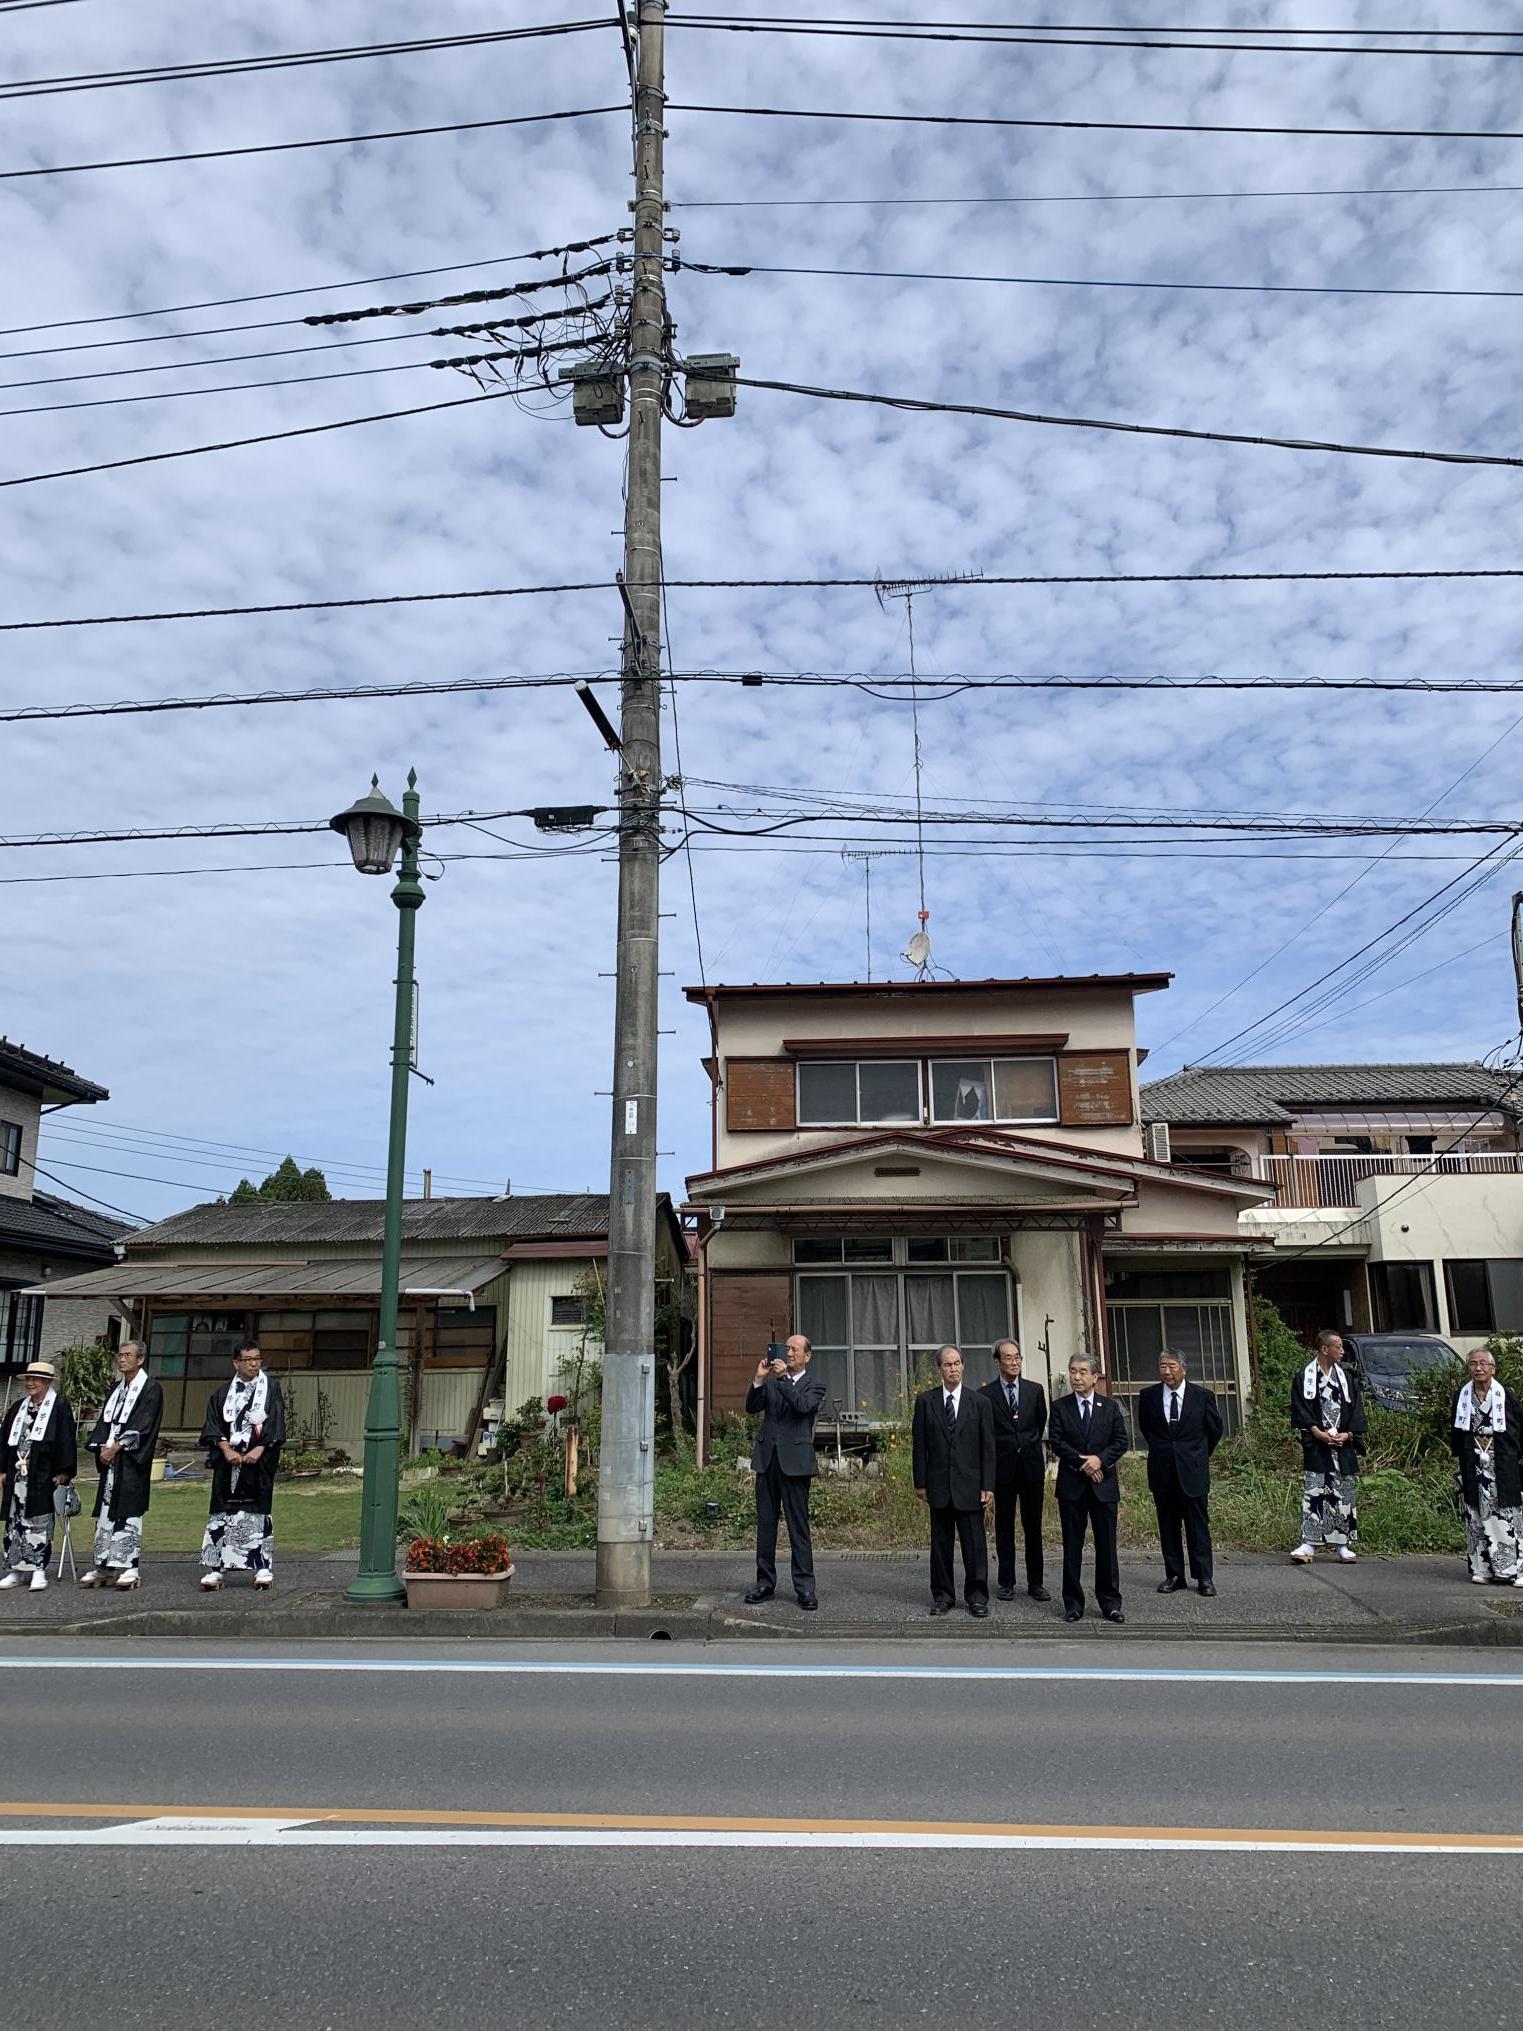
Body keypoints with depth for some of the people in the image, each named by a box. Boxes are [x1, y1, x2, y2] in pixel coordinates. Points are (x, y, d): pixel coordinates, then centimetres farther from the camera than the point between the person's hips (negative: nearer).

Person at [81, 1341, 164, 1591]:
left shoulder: (150, 1389, -4)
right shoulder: (117, 1390, 18)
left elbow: (143, 1425, -12)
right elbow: (105, 1421, 14)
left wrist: (116, 1447, -14)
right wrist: (102, 1448, -3)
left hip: (132, 1461, -7)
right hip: (110, 1458, 7)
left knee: (128, 1511, -9)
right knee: (106, 1512, 6)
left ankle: (131, 1567, -7)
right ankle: (103, 1567, 11)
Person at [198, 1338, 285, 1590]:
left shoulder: (271, 1388, 5)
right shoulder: (223, 1393, 10)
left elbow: (276, 1423, -2)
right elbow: (213, 1426, 3)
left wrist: (260, 1449, -14)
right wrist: (226, 1450, -11)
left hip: (259, 1459, -2)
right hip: (228, 1462, 2)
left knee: (258, 1511, -2)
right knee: (223, 1512, -1)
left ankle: (263, 1566, 3)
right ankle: (217, 1566, 3)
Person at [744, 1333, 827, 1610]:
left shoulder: (814, 1385, 4)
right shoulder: (771, 1381, 15)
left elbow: (804, 1405, -15)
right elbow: (751, 1406, 4)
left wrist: (783, 1379, -18)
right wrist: (759, 1379, -10)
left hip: (794, 1461, -4)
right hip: (767, 1459, 4)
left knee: (799, 1527, -3)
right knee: (765, 1524, 9)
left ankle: (805, 1588, 1)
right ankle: (765, 1583, 17)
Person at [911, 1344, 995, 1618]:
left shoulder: (980, 1402, 2)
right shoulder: (925, 1400, 3)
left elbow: (988, 1448, 1)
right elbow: (918, 1444, 4)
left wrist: (988, 1486, -4)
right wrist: (920, 1482, 1)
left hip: (970, 1485, -1)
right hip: (938, 1485, 1)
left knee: (975, 1543, 2)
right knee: (940, 1544, 8)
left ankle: (976, 1596, 15)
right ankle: (943, 1596, 19)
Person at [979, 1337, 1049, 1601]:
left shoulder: (1035, 1390, 5)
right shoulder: (986, 1395, -3)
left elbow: (1041, 1424, 16)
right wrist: (999, 1451, 3)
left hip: (1032, 1465, 2)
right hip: (1002, 1467, -2)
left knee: (1033, 1525, 6)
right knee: (1004, 1526, 5)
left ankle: (1035, 1582, 14)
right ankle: (1007, 1583, 13)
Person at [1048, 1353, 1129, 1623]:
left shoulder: (1111, 1407, 6)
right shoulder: (1060, 1407, 3)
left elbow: (1121, 1441, 2)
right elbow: (1056, 1442, -4)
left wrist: (1100, 1459, -13)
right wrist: (1082, 1463, -13)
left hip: (1104, 1484, 1)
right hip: (1071, 1485, 0)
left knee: (1106, 1545, 3)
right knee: (1072, 1546, 4)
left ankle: (1110, 1602, 11)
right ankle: (1073, 1603, 10)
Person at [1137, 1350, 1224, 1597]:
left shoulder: (1203, 1396, -3)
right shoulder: (1148, 1396, 1)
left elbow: (1215, 1429, 10)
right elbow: (1144, 1428, 17)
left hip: (1193, 1470, -2)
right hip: (1162, 1472, 2)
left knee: (1198, 1525, 1)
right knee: (1168, 1526, 7)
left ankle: (1204, 1577, 9)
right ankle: (1174, 1576, 15)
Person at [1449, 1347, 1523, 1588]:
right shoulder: (1462, 1397, 7)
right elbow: (1455, 1430, 17)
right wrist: (1460, 1452, 9)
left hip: (1503, 1466, -3)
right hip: (1473, 1466, 3)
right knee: (1477, 1513, 2)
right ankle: (1482, 1568, 6)